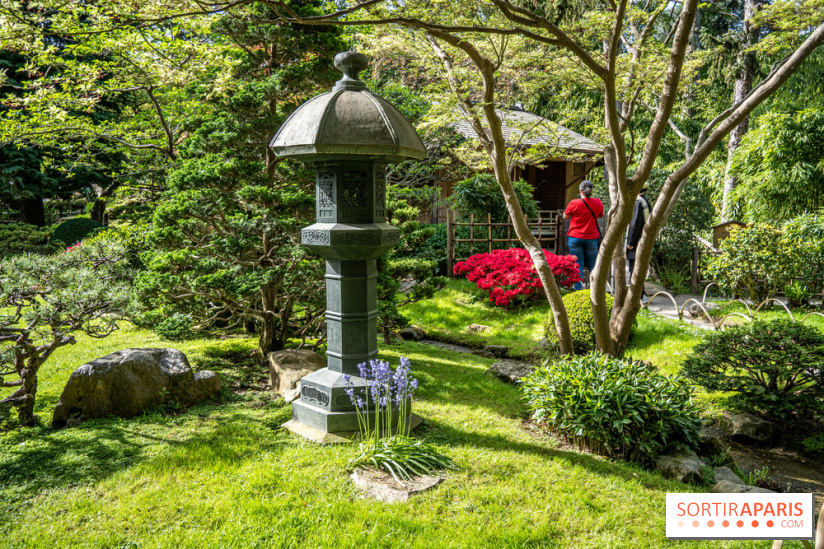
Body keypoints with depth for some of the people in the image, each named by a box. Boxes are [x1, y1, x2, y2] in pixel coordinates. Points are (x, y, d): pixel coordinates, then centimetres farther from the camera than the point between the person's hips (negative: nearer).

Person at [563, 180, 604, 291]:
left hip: (575, 238, -2)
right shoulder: (597, 203, -2)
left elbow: (565, 217, 4)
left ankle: (578, 290, 1)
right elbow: (601, 215, 15)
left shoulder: (574, 203, -10)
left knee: (578, 265, 2)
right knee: (593, 265, 10)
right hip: (591, 238, 2)